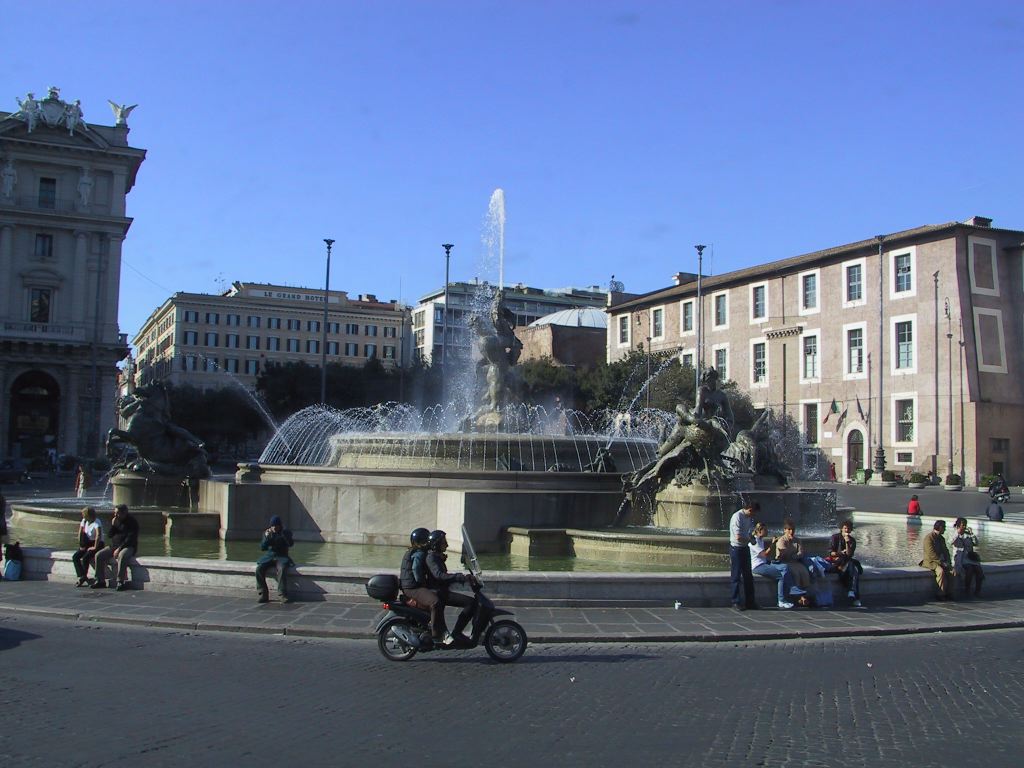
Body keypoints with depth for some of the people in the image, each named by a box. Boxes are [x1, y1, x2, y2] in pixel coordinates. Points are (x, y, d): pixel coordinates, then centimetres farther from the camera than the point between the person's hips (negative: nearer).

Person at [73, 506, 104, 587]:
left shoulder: (96, 522, -19)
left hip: (97, 544, -8)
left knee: (85, 558, -27)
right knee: (75, 557, -11)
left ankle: (83, 577, -7)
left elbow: (98, 535, -32)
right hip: (88, 544, 8)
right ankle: (82, 576, -11)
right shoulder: (84, 521, 4)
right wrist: (80, 545, 4)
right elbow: (80, 533, 11)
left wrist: (95, 547, -30)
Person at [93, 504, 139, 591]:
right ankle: (100, 581, -6)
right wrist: (113, 525, -7)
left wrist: (119, 549, -22)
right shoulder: (115, 520, 11)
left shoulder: (132, 522, -9)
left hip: (128, 547, -7)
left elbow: (130, 539, -16)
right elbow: (110, 535, 10)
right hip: (114, 546, 7)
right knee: (99, 555, -12)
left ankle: (120, 582, -35)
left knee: (122, 556, -39)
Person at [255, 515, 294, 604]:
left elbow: (291, 544, -12)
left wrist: (284, 533, -21)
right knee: (259, 569, -26)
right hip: (269, 556, 3)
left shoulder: (286, 532, 4)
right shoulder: (266, 533, 10)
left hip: (282, 557, -3)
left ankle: (282, 595, -33)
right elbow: (262, 548, 3)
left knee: (282, 569, -36)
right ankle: (263, 594, -19)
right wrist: (266, 537, -14)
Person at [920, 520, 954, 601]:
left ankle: (949, 593, -13)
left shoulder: (941, 538, 18)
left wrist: (948, 561, 1)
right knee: (941, 571, -33)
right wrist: (941, 562, -20)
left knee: (952, 570, -19)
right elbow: (931, 554, -17)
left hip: (941, 561, 7)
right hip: (931, 561, -7)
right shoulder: (929, 538, -10)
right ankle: (941, 594, -23)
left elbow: (946, 551, 20)